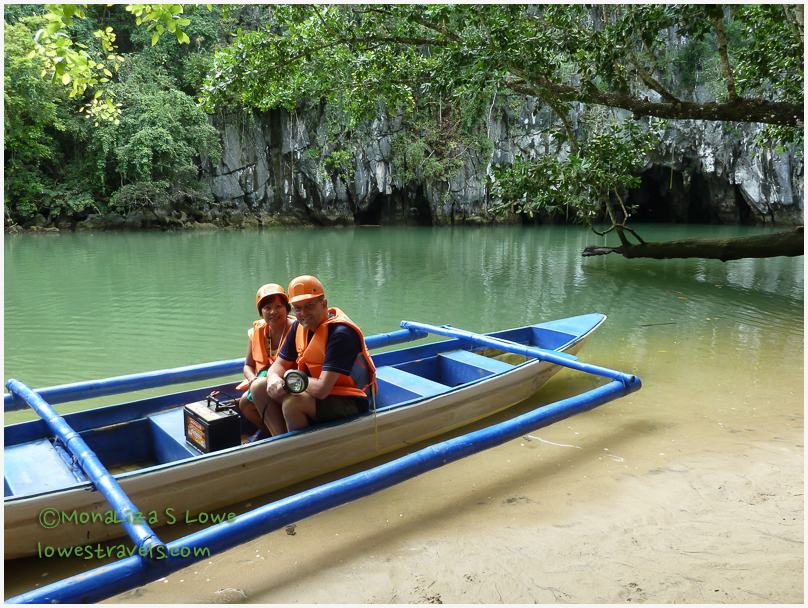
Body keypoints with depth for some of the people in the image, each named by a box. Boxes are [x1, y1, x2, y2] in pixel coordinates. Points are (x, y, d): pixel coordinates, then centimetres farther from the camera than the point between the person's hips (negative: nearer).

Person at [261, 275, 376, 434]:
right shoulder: (299, 327, 2)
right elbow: (279, 364, 9)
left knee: (292, 403, -30)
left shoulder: (341, 333, -25)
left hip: (350, 403, -8)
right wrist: (273, 379, -15)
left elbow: (322, 390, -29)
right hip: (316, 392, 9)